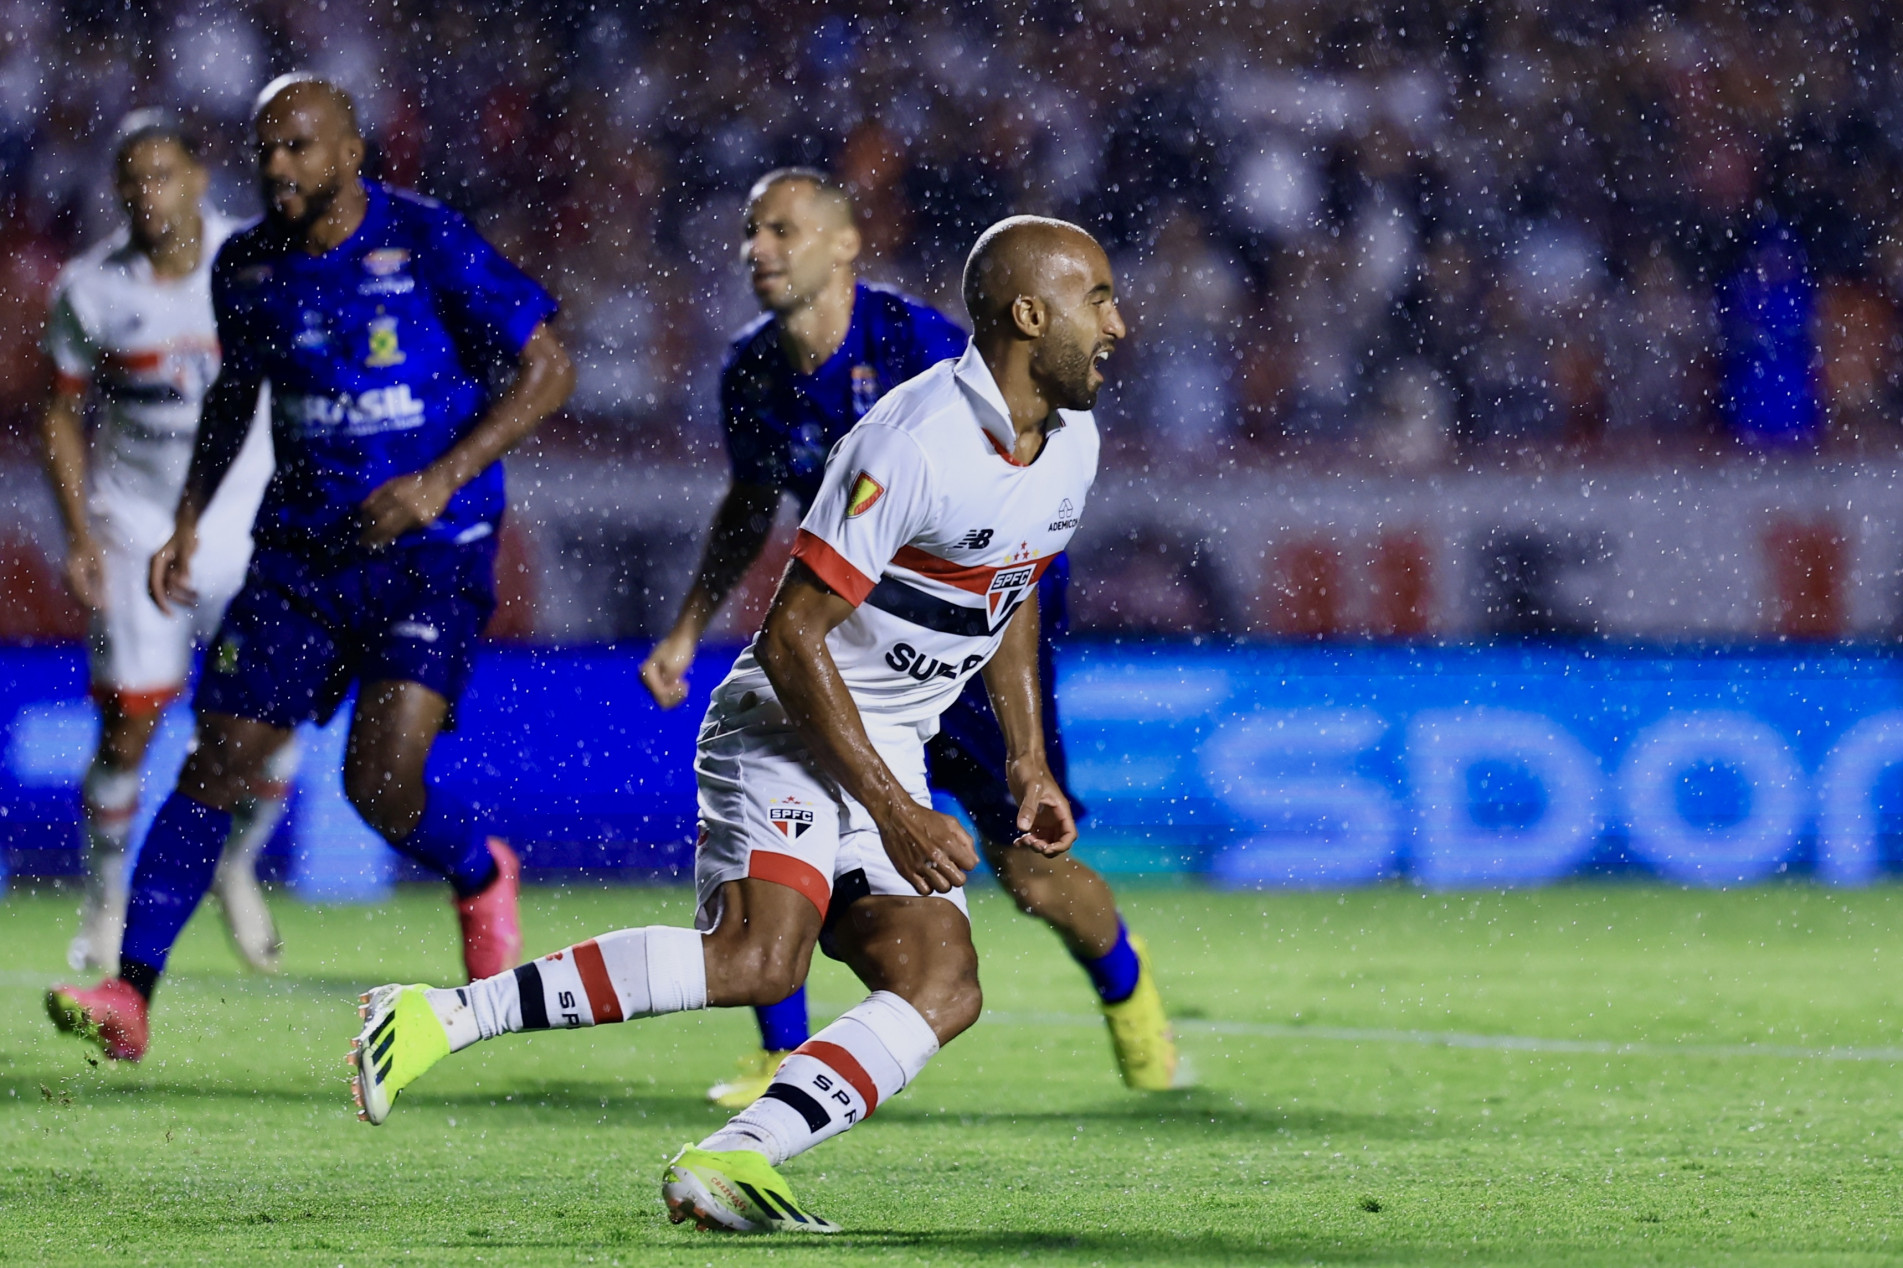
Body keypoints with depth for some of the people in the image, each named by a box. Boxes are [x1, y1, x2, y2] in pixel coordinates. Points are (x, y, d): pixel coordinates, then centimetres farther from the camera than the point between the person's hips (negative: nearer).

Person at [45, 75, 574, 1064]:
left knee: (382, 785, -15)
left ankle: (480, 877, 19)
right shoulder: (247, 265, 4)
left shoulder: (428, 243, -12)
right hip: (302, 550, 5)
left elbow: (547, 370, -8)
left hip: (432, 550, -4)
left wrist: (444, 478, -18)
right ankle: (129, 994, -1)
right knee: (216, 765, -4)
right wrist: (188, 520, 13)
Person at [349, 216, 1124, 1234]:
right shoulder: (914, 445, -22)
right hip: (787, 729, -9)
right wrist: (894, 813, -19)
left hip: (889, 757, 9)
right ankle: (438, 1018, -27)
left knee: (942, 985, -13)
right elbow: (791, 633, -20)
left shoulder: (1072, 442, 6)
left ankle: (729, 1161, -23)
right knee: (759, 958, -30)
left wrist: (1029, 763, 18)